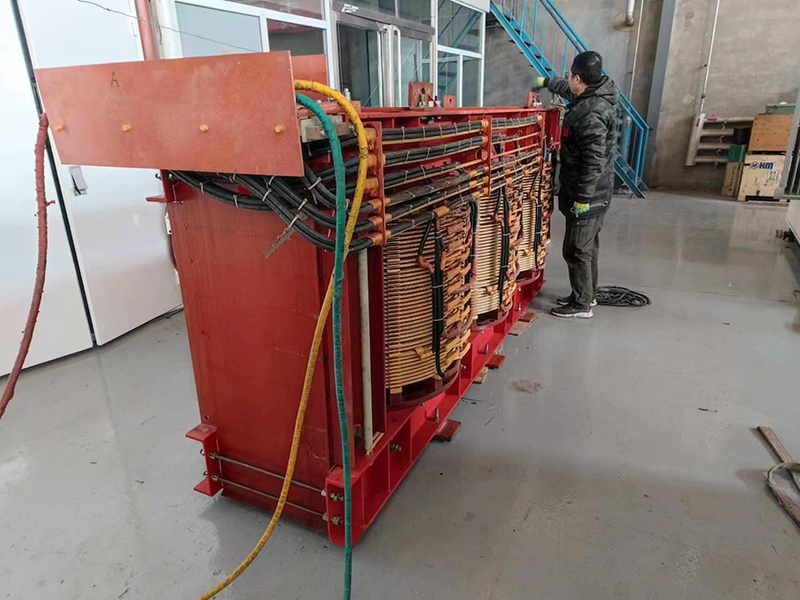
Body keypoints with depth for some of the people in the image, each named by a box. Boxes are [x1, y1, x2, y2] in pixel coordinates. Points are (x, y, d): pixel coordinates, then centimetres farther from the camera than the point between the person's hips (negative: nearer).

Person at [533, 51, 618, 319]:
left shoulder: (591, 114, -24)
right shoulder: (593, 96, 7)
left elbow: (594, 162, -27)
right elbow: (568, 90, 30)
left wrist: (582, 198, -25)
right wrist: (546, 82, 43)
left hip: (587, 195, -10)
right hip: (596, 193, 10)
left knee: (576, 250, -1)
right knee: (587, 247, 19)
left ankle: (582, 304, 10)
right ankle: (586, 294, 32)